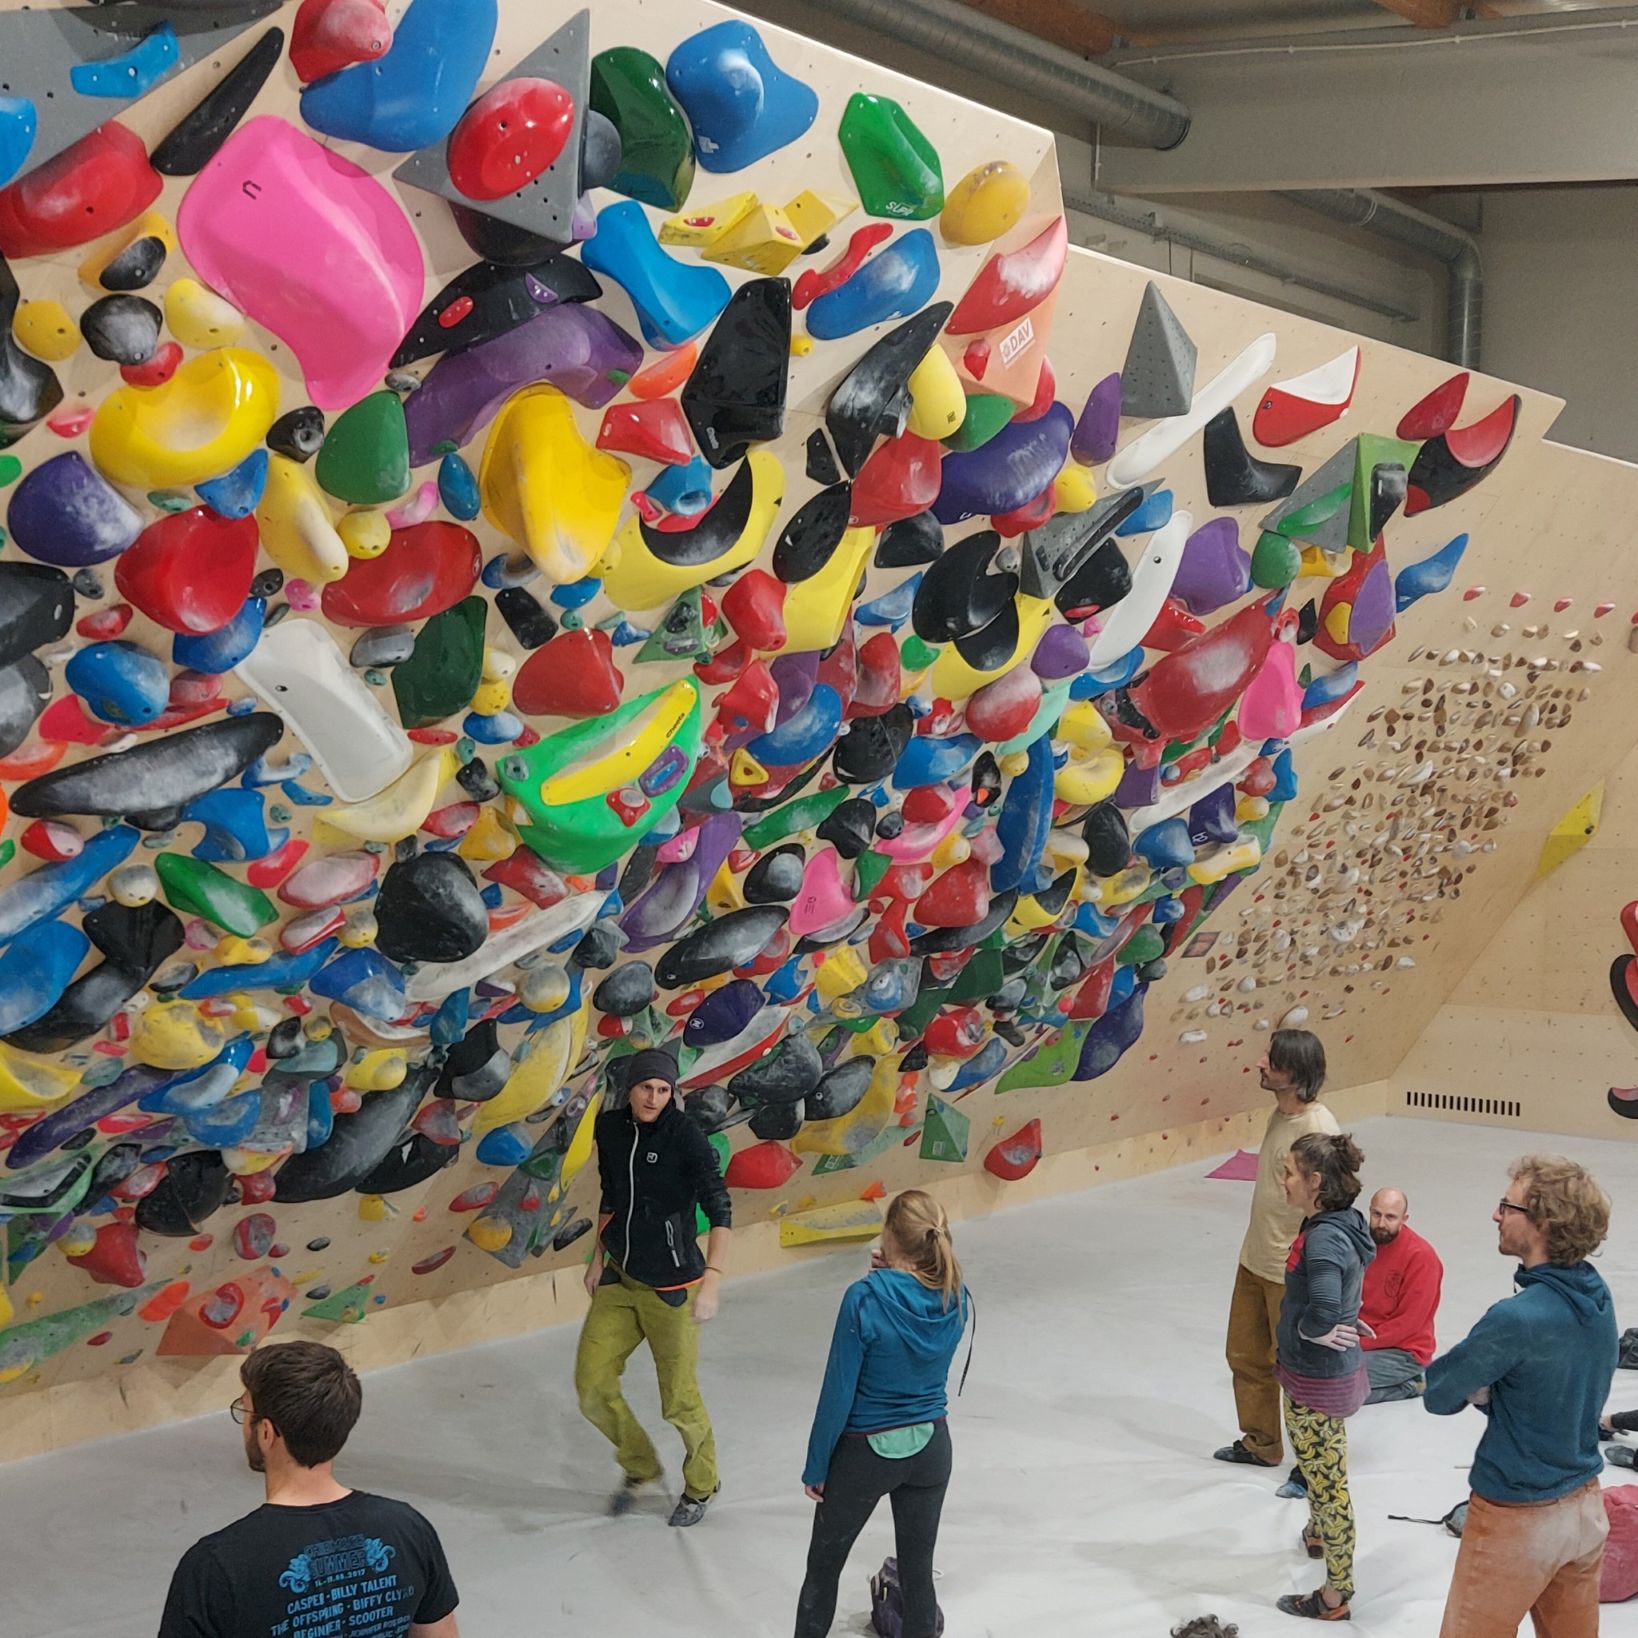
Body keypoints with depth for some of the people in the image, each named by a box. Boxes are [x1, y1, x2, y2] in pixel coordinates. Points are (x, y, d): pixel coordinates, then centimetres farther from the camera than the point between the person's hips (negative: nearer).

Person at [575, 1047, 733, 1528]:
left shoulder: (684, 1136, -17)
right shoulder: (610, 1128, 0)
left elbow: (719, 1211, -20)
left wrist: (711, 1282, -28)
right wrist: (598, 1258, 16)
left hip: (671, 1287, -5)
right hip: (619, 1279, 6)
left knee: (678, 1399, 5)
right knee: (592, 1386, 5)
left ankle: (702, 1484, 31)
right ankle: (640, 1467, 31)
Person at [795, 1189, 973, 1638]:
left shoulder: (865, 1299, -24)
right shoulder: (956, 1299, -9)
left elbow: (838, 1392, -18)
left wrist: (816, 1467, -6)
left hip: (866, 1451, -4)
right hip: (930, 1447, 4)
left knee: (823, 1565, 15)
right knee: (918, 1569, 15)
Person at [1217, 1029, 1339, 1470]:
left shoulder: (1317, 1127, -25)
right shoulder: (1280, 1113, 3)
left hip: (1290, 1271, -9)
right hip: (1255, 1260, 9)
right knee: (1245, 1353, 21)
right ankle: (1259, 1443, 38)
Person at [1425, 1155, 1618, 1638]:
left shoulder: (1518, 1317, -27)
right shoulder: (1597, 1296, -3)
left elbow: (1439, 1395, -16)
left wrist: (1474, 1388, 3)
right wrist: (1486, 1390, -5)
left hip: (1518, 1520, -7)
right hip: (1585, 1506, 7)